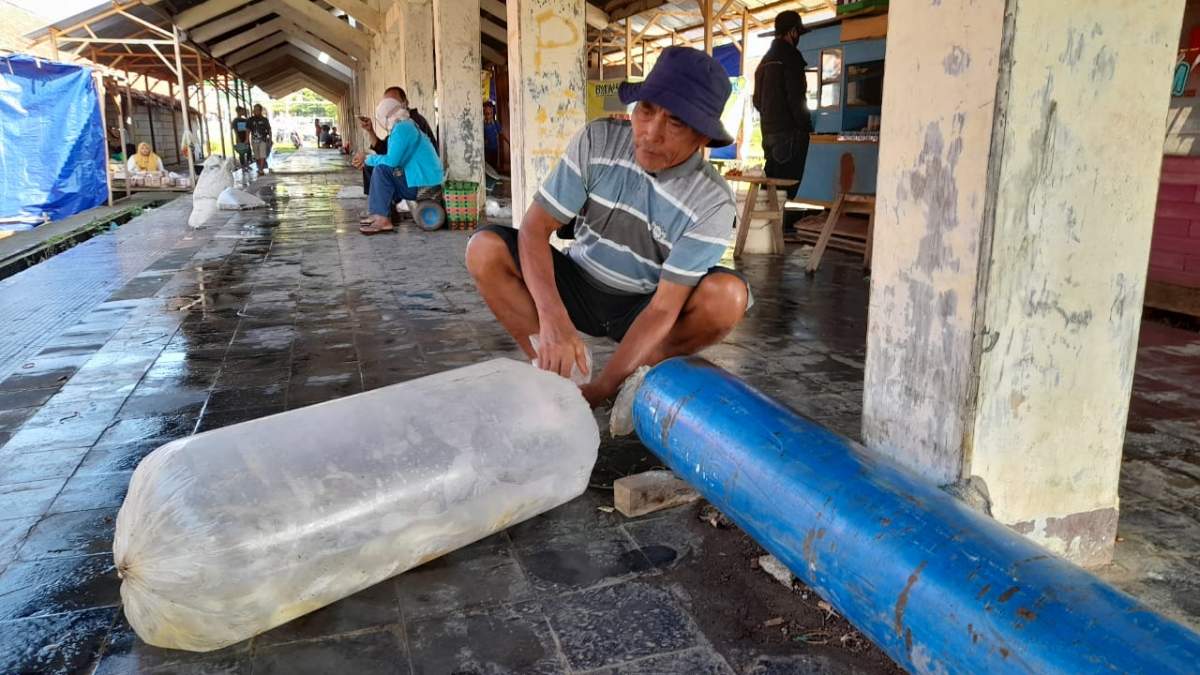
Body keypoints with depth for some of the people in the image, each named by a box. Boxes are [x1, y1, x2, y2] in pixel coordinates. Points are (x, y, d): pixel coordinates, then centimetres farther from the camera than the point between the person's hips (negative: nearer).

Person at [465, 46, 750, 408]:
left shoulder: (712, 202, -22)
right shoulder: (597, 141, -17)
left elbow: (664, 307, -26)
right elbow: (535, 226, -19)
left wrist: (598, 390, -36)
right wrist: (552, 317, -36)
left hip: (640, 307, -1)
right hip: (578, 285, 2)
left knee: (729, 296, -30)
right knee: (485, 249, -22)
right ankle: (552, 370, -17)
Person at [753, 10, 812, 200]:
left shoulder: (765, 60, 18)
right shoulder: (790, 56, -8)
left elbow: (757, 100, 21)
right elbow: (796, 97, -15)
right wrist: (806, 126, -8)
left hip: (768, 131, 9)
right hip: (790, 131, -9)